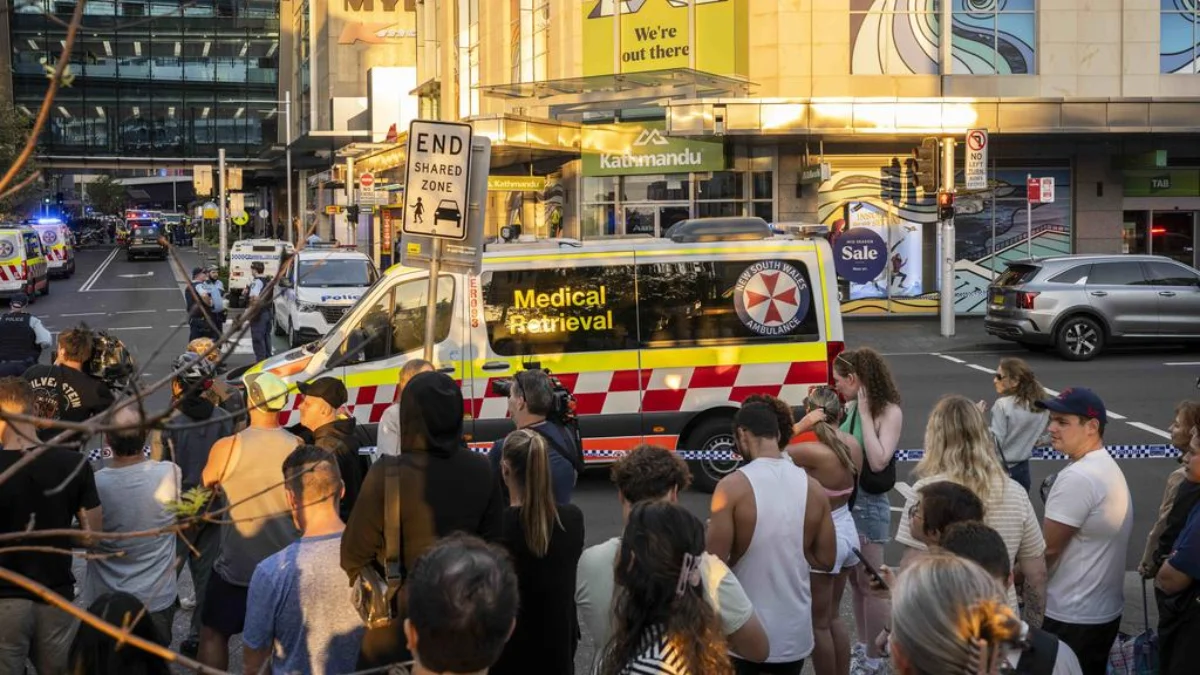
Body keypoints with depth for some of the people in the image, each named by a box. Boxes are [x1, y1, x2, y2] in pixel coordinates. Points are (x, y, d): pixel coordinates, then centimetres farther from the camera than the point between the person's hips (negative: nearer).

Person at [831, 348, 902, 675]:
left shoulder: (889, 412, -16)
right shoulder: (850, 408, 3)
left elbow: (878, 462, -25)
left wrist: (866, 414, -23)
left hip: (869, 503, -7)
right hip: (845, 499, 7)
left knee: (870, 583, 2)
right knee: (854, 578, 17)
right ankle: (862, 645, 31)